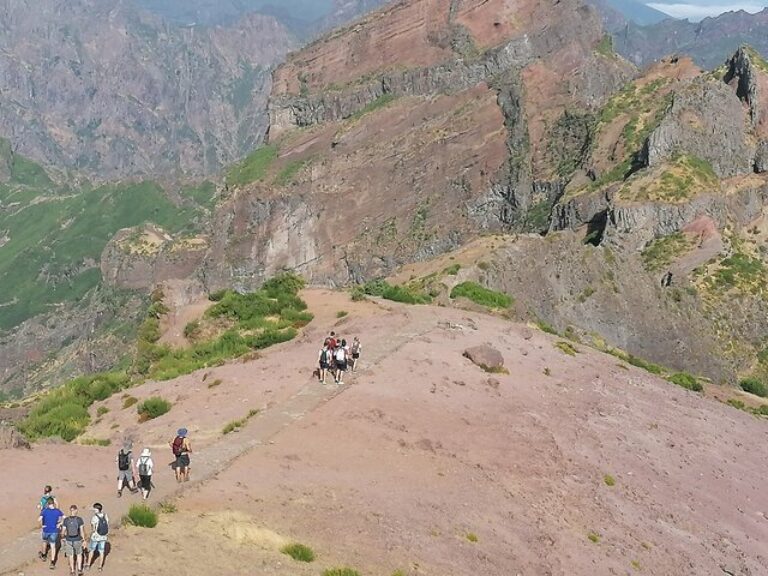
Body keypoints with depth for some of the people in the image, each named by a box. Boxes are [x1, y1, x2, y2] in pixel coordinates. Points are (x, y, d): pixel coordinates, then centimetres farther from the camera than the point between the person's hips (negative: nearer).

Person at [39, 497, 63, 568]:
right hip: (54, 531, 0)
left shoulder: (44, 511, -13)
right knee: (53, 546, 5)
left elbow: (40, 519, -26)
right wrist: (60, 524, 2)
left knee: (45, 542, 27)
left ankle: (43, 556, 48)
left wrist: (41, 525, -10)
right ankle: (52, 562, -5)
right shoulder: (57, 511, -6)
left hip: (46, 530, 0)